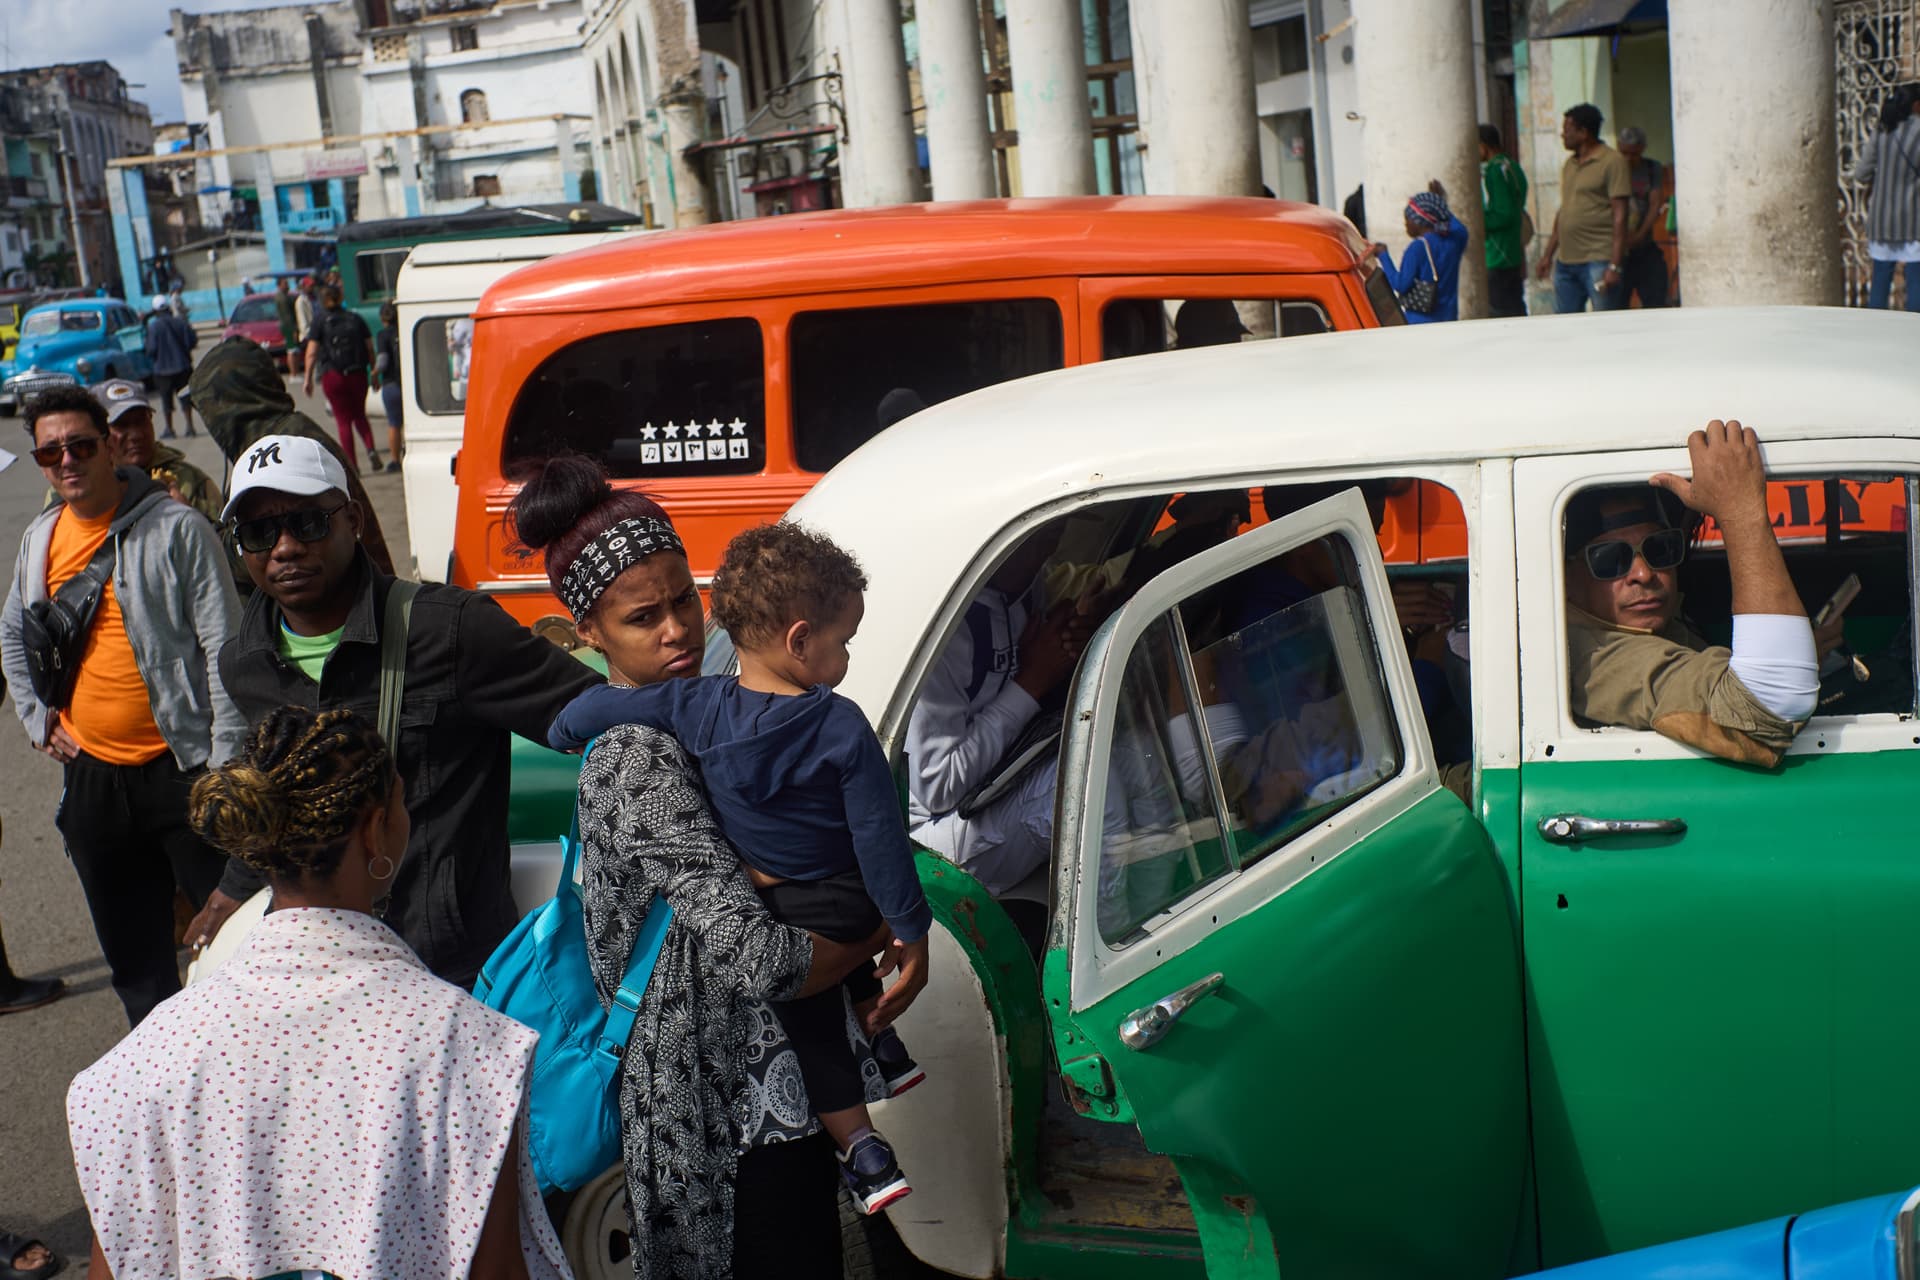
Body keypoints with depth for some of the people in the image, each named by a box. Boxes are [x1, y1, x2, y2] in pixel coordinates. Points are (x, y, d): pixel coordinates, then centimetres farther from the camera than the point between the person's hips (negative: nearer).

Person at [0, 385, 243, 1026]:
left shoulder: (174, 527, -8)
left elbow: (224, 648, -10)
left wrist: (226, 763, -14)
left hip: (182, 768, -6)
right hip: (92, 775, 6)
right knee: (134, 958, 14)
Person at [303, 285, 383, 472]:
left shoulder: (319, 320, -1)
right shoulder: (355, 319, 7)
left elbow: (312, 352, -8)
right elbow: (370, 349, 4)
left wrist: (308, 378, -5)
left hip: (332, 375, -2)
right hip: (357, 374, 2)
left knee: (343, 420, 6)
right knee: (359, 416, 17)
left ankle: (351, 464, 2)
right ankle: (371, 449, -7)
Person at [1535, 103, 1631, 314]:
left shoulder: (1612, 162, -7)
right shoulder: (1569, 165, 17)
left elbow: (1620, 216, -12)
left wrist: (1615, 265, -18)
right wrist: (1548, 254, 20)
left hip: (1598, 261, -8)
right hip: (1565, 262, 8)